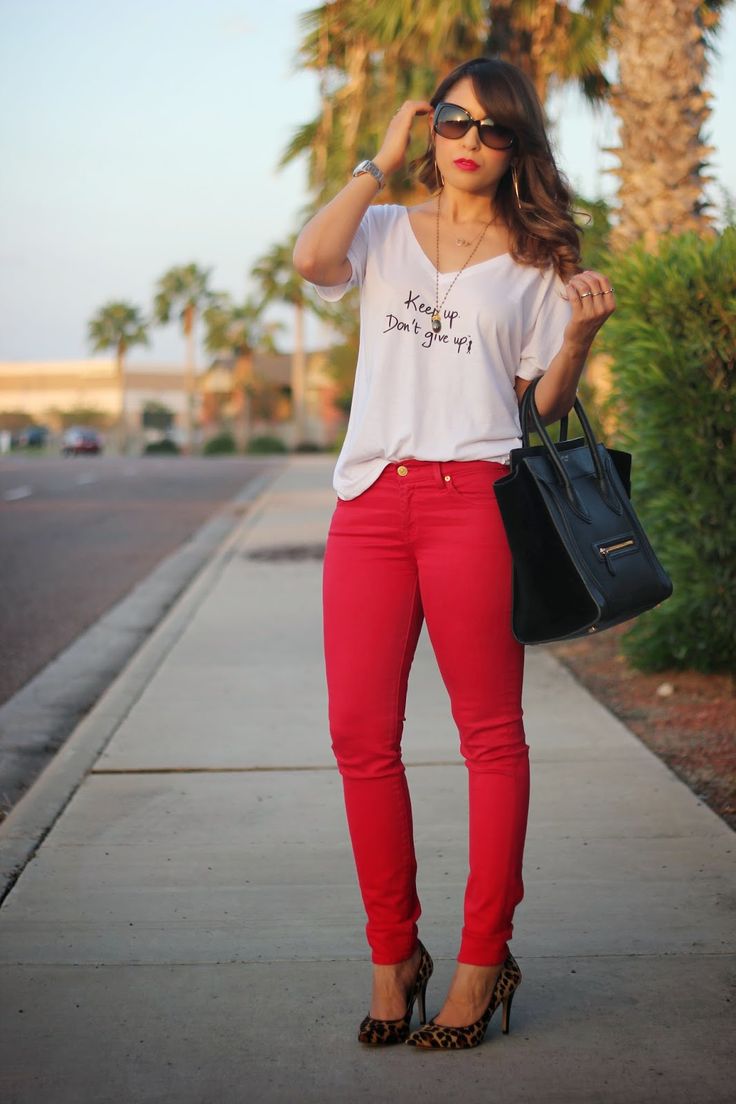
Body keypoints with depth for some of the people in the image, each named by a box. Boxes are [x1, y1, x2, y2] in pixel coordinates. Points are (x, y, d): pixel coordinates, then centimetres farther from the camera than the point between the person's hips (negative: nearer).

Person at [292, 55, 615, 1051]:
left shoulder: (535, 260, 12)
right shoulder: (386, 231, 17)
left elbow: (544, 406, 10)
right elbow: (313, 258, -7)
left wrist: (580, 333, -7)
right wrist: (380, 162, 2)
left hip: (473, 496, -2)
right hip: (369, 501, 2)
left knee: (491, 731, -1)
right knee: (361, 734, 0)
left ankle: (484, 959, 9)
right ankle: (393, 952, 14)